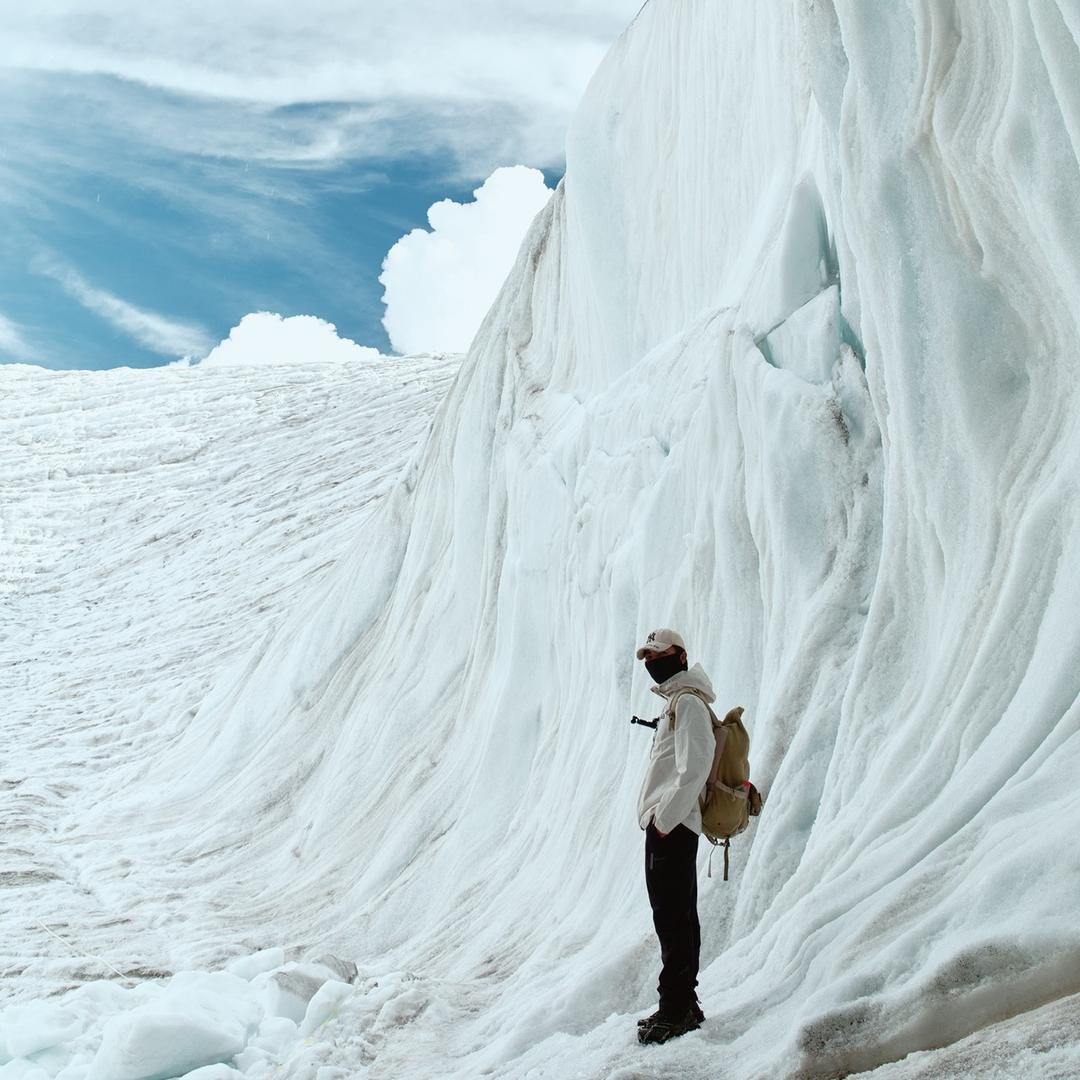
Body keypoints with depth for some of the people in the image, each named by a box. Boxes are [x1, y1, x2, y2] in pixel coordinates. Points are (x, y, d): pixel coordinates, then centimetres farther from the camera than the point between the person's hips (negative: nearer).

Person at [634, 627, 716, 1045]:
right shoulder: (677, 702, 21)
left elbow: (693, 770, -20)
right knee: (676, 917, 13)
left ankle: (676, 1009, -5)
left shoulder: (688, 702, -10)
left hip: (672, 827, -10)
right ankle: (683, 1004, 20)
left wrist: (664, 820, -19)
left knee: (672, 918, -9)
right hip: (666, 826, 10)